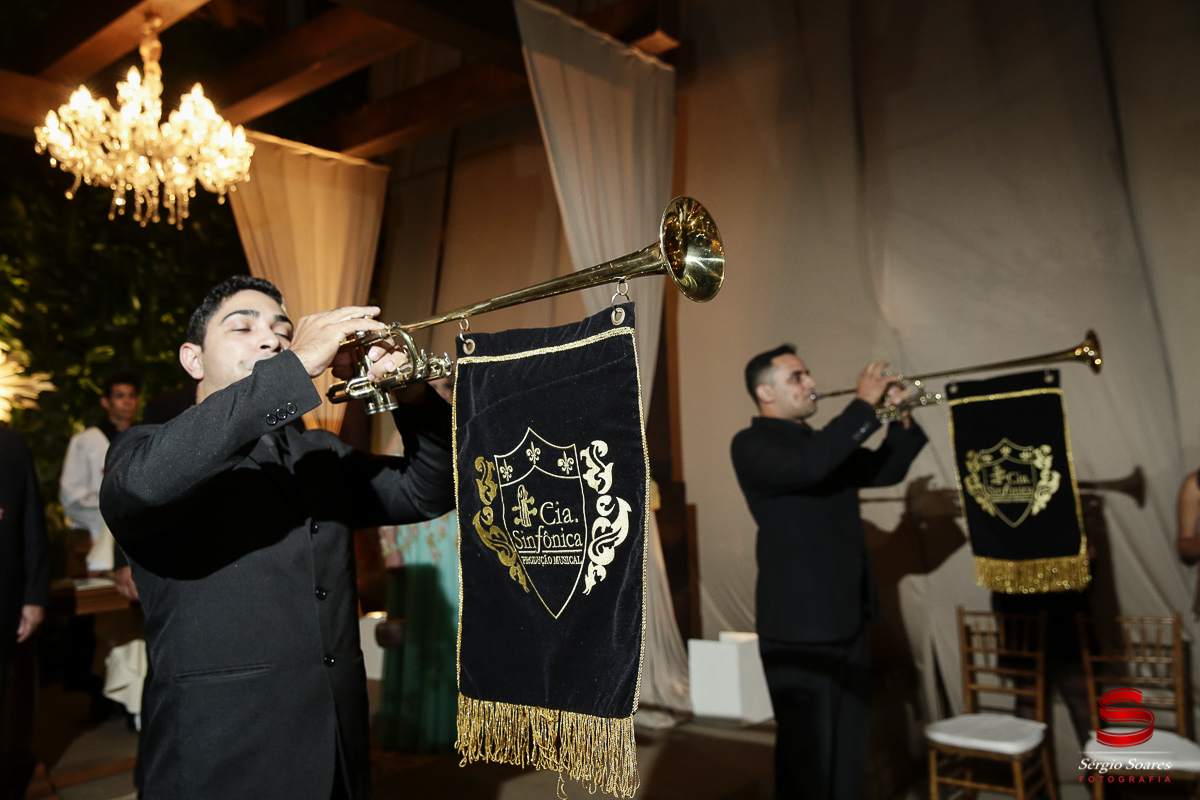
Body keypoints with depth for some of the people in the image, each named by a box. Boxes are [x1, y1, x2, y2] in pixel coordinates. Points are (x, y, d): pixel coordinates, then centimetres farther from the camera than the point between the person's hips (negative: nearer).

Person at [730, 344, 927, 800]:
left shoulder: (822, 443, 16)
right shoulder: (751, 445, -11)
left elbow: (884, 472, 18)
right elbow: (808, 467, -30)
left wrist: (902, 422, 2)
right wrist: (863, 406, -23)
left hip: (848, 616, 8)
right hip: (800, 621, -8)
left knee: (850, 741, 18)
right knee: (808, 747, 1)